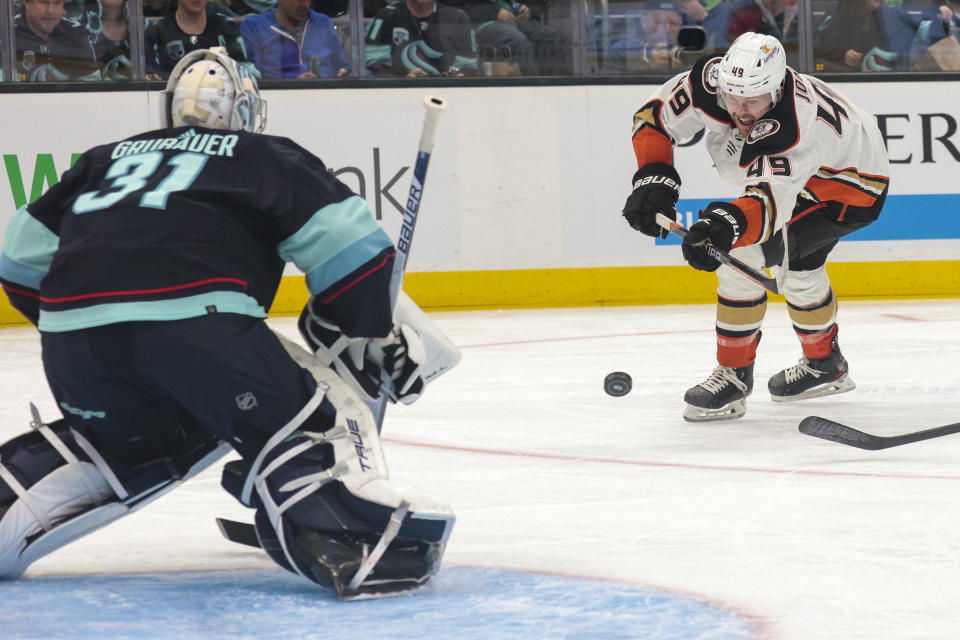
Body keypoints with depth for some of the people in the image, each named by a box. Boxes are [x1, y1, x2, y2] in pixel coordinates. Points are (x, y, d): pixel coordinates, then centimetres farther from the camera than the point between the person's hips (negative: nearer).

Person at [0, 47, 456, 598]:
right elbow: (349, 243, 7)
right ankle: (355, 542, -17)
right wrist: (377, 334, 19)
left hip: (72, 343, 5)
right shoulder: (268, 157, 21)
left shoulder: (107, 158, 33)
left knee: (121, 435, 32)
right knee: (317, 420, 8)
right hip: (197, 323, -5)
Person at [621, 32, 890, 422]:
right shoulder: (711, 80, -25)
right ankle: (825, 366, 52)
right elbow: (656, 114, -12)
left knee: (744, 254, -22)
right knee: (796, 263, 28)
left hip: (851, 189, -9)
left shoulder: (795, 128, -44)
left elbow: (771, 199, -54)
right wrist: (654, 178, -25)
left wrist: (727, 226, -72)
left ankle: (733, 378, -11)